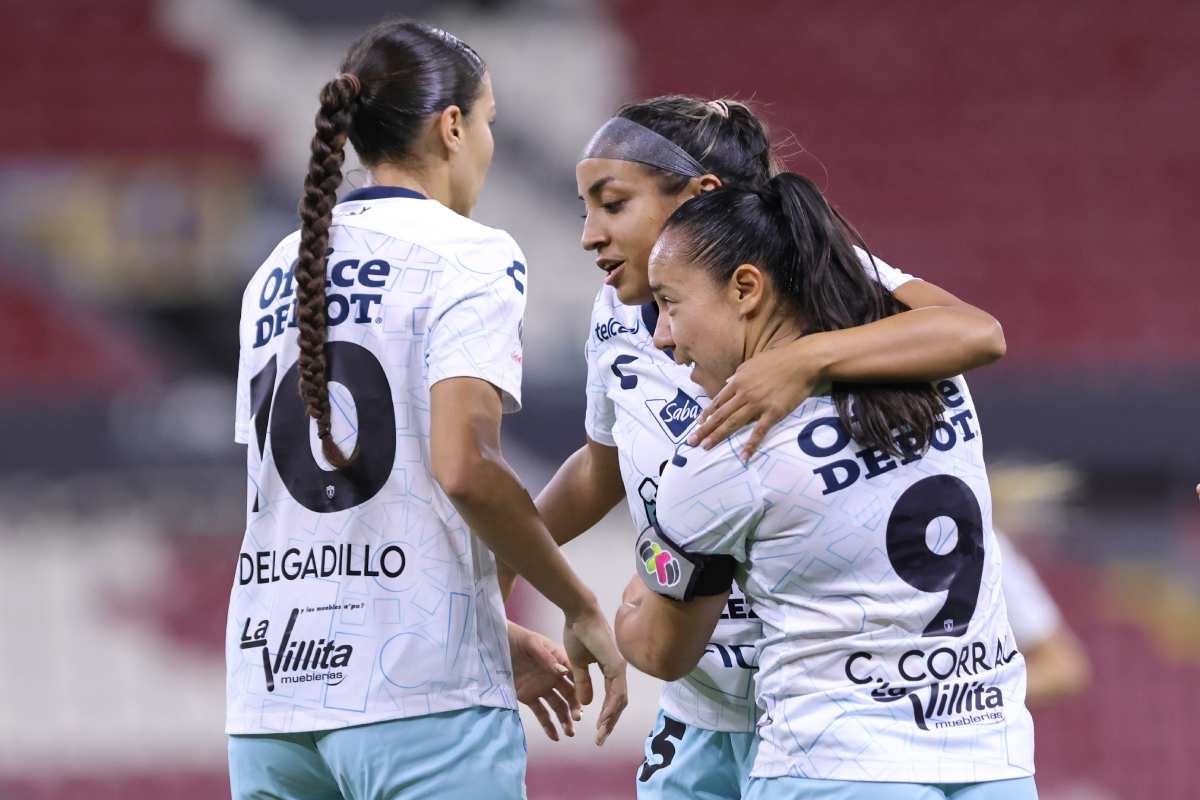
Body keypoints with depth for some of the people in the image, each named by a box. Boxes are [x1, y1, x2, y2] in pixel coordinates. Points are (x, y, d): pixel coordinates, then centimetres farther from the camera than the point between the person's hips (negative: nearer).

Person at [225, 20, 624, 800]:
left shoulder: (281, 271, 17)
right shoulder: (467, 258, -4)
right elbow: (463, 467, -17)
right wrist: (581, 609, -5)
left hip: (270, 695, 6)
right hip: (420, 704, -6)